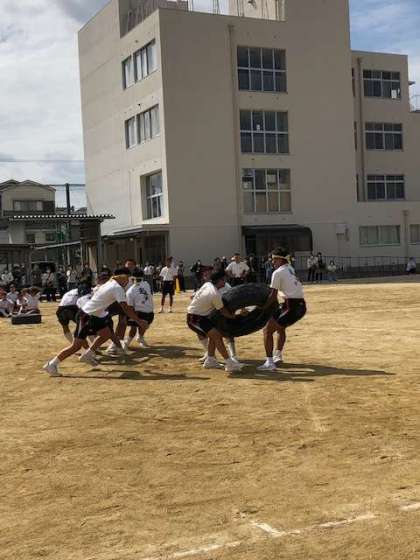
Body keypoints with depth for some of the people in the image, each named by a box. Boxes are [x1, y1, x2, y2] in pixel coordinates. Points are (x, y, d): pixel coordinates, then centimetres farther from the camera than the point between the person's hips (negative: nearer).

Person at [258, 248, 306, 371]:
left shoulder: (277, 273, -6)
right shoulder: (290, 269, 17)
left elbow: (273, 296, -10)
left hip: (292, 307, -9)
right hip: (302, 306, 9)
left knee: (268, 330, -4)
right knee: (280, 327, 31)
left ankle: (269, 362, -12)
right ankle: (278, 356, 34)